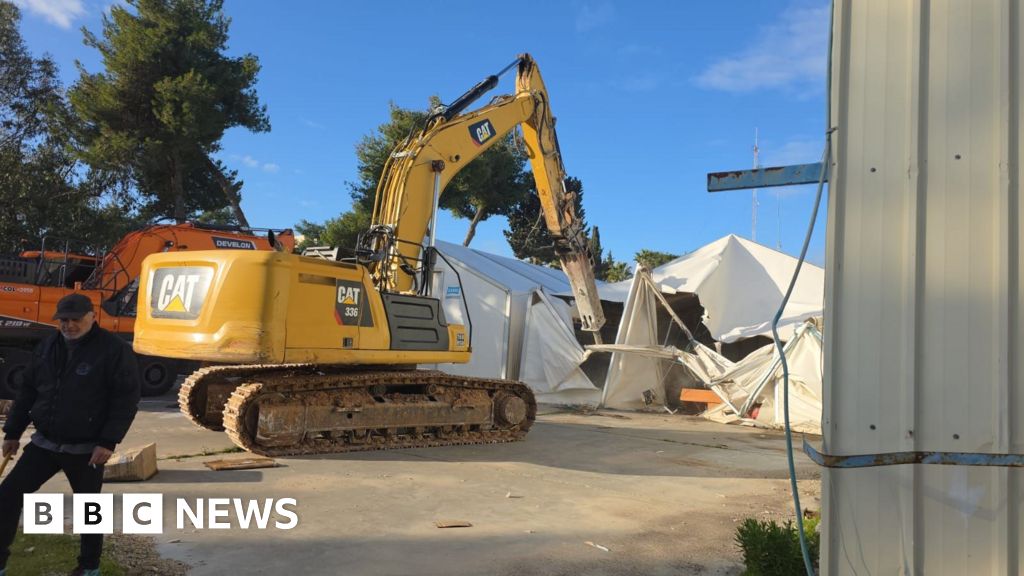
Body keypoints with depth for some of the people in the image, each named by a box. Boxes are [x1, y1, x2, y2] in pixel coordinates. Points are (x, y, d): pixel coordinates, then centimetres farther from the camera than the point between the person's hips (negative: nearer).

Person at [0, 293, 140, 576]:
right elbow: (27, 391, 15)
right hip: (44, 443, 5)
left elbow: (126, 399, -15)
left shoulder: (115, 349, -13)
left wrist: (108, 442, -19)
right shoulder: (47, 347, 6)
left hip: (86, 450, -5)